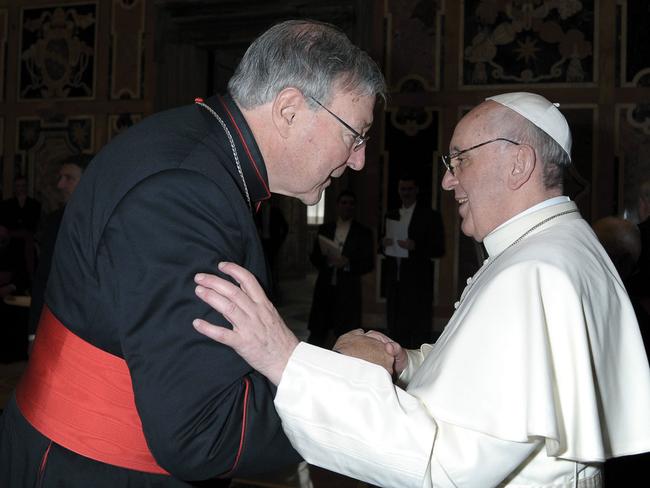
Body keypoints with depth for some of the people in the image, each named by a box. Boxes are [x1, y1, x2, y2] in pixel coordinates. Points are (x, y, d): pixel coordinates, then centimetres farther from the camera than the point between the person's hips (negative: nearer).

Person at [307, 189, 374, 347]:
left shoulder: (363, 232, 4)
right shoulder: (324, 229, 12)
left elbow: (368, 264, -1)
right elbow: (314, 257, 11)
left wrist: (347, 263, -18)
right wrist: (326, 259, -11)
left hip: (347, 291, -2)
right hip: (324, 288, 2)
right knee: (317, 332, 2)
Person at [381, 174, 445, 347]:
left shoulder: (430, 216, 1)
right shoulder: (391, 215, 16)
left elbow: (439, 249, -4)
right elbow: (383, 248, 18)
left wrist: (415, 246, -19)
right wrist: (383, 244, -5)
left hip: (418, 283, -5)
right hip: (394, 281, 5)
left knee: (419, 332, -5)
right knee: (395, 329, 8)